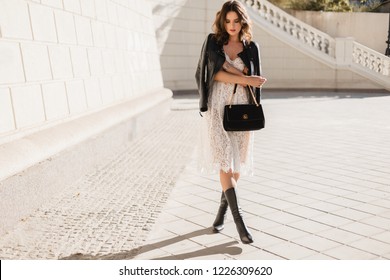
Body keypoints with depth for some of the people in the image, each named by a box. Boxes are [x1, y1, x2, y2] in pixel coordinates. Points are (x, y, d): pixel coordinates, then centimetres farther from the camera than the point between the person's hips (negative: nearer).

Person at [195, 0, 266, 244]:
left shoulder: (251, 47, 7)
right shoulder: (213, 42, 2)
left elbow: (255, 82, 3)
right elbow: (216, 73, -11)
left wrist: (252, 115, -7)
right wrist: (245, 78, -13)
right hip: (217, 107, -2)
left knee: (237, 162, 7)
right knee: (225, 160, -13)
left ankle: (223, 209, 29)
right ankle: (239, 220, -12)